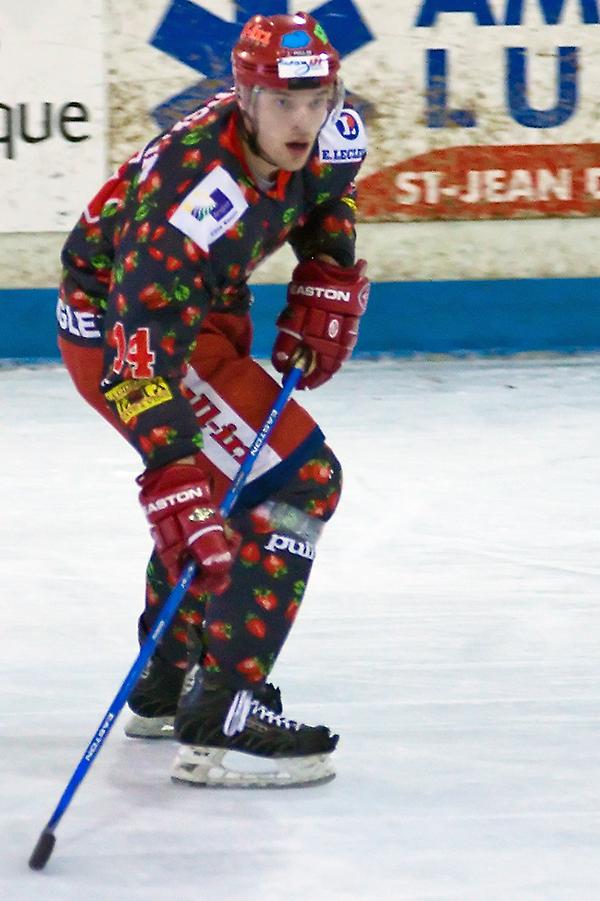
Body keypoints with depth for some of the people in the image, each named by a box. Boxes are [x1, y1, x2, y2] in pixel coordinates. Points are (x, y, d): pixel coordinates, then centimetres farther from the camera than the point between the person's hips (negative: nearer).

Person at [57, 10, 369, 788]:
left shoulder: (332, 135, -15)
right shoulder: (192, 201, -38)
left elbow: (328, 206, 12)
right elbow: (143, 354, -41)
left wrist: (319, 309, 3)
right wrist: (177, 496, -47)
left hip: (206, 306, 9)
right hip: (112, 321, -9)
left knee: (217, 487, 26)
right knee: (297, 481, -18)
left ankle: (163, 689, 43)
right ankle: (219, 722, -20)